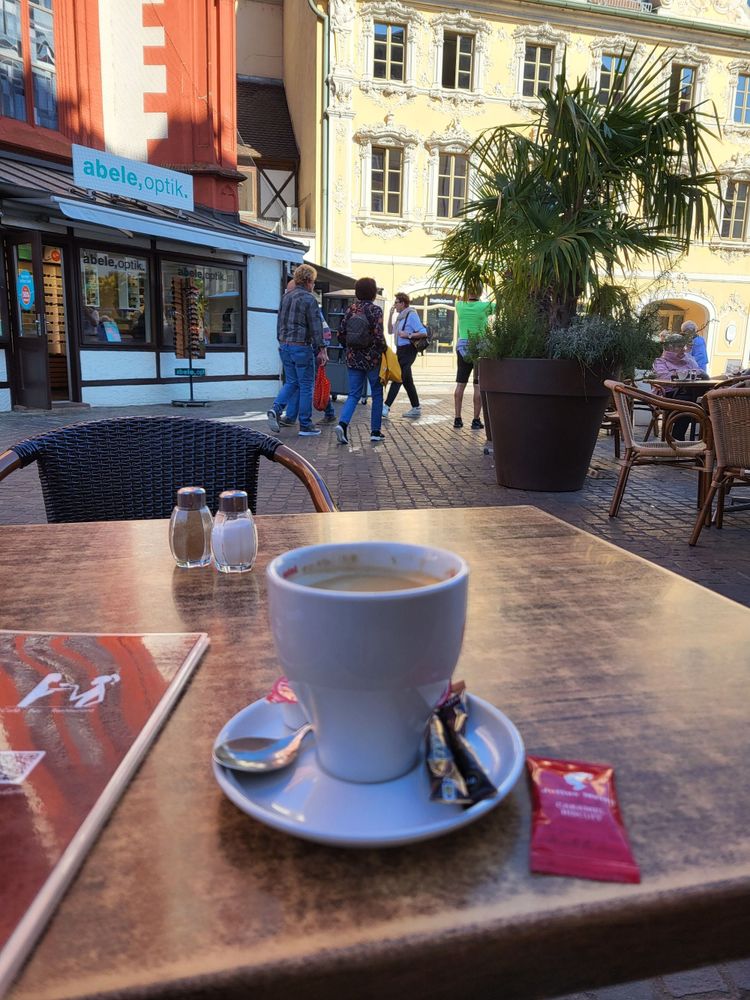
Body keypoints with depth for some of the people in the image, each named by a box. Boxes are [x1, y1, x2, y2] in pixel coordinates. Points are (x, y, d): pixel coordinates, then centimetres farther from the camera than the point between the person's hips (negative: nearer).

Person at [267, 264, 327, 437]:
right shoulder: (309, 299, -10)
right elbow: (316, 326, -13)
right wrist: (321, 349, -10)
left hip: (284, 346, 7)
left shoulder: (286, 297, 12)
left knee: (291, 382, 17)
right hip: (302, 347, -7)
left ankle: (276, 409, -5)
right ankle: (305, 426, 6)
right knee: (306, 386, 2)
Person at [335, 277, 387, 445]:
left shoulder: (351, 309, 4)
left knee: (354, 394, 7)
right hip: (372, 359, -4)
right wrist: (384, 349, -1)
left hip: (353, 359, 4)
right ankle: (375, 432, 15)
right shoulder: (375, 310, -10)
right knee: (377, 394, 11)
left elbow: (340, 334, 5)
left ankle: (342, 423, -17)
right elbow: (378, 336, -18)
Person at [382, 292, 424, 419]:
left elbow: (423, 332, -14)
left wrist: (408, 335, -21)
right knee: (407, 380, 12)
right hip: (400, 350, 10)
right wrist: (390, 315, 10)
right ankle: (416, 408, 18)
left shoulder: (411, 315, -10)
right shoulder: (400, 316, 16)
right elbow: (390, 331, 18)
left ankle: (386, 407, -18)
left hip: (408, 350, -10)